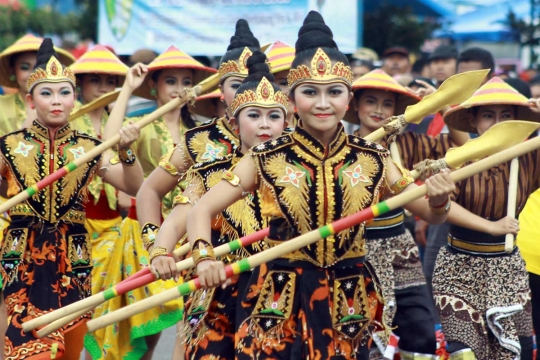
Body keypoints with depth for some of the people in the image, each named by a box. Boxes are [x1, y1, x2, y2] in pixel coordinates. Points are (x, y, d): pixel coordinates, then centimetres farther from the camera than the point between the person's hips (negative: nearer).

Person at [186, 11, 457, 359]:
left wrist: (439, 200, -20)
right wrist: (205, 256, -22)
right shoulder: (267, 159, -6)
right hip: (282, 303, -1)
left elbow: (430, 214, 3)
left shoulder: (372, 159, -1)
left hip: (348, 304, 2)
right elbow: (201, 210, -3)